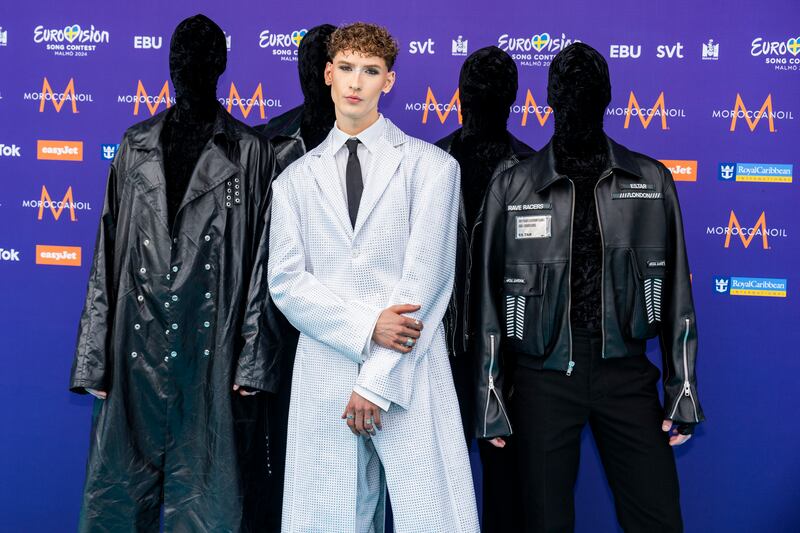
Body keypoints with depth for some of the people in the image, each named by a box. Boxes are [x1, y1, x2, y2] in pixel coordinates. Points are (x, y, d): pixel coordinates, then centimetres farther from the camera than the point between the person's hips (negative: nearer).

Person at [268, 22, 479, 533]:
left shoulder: (431, 165, 4)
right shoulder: (295, 179, 13)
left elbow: (425, 278, -4)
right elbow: (287, 282, 3)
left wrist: (376, 381, -8)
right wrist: (367, 327, -12)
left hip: (409, 377, -2)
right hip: (323, 382, 2)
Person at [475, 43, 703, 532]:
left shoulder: (652, 180, 2)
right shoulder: (512, 188, -1)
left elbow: (674, 291, 6)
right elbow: (493, 300, 2)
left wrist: (683, 391, 4)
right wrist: (491, 400, 2)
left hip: (627, 375, 1)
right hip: (543, 377, -1)